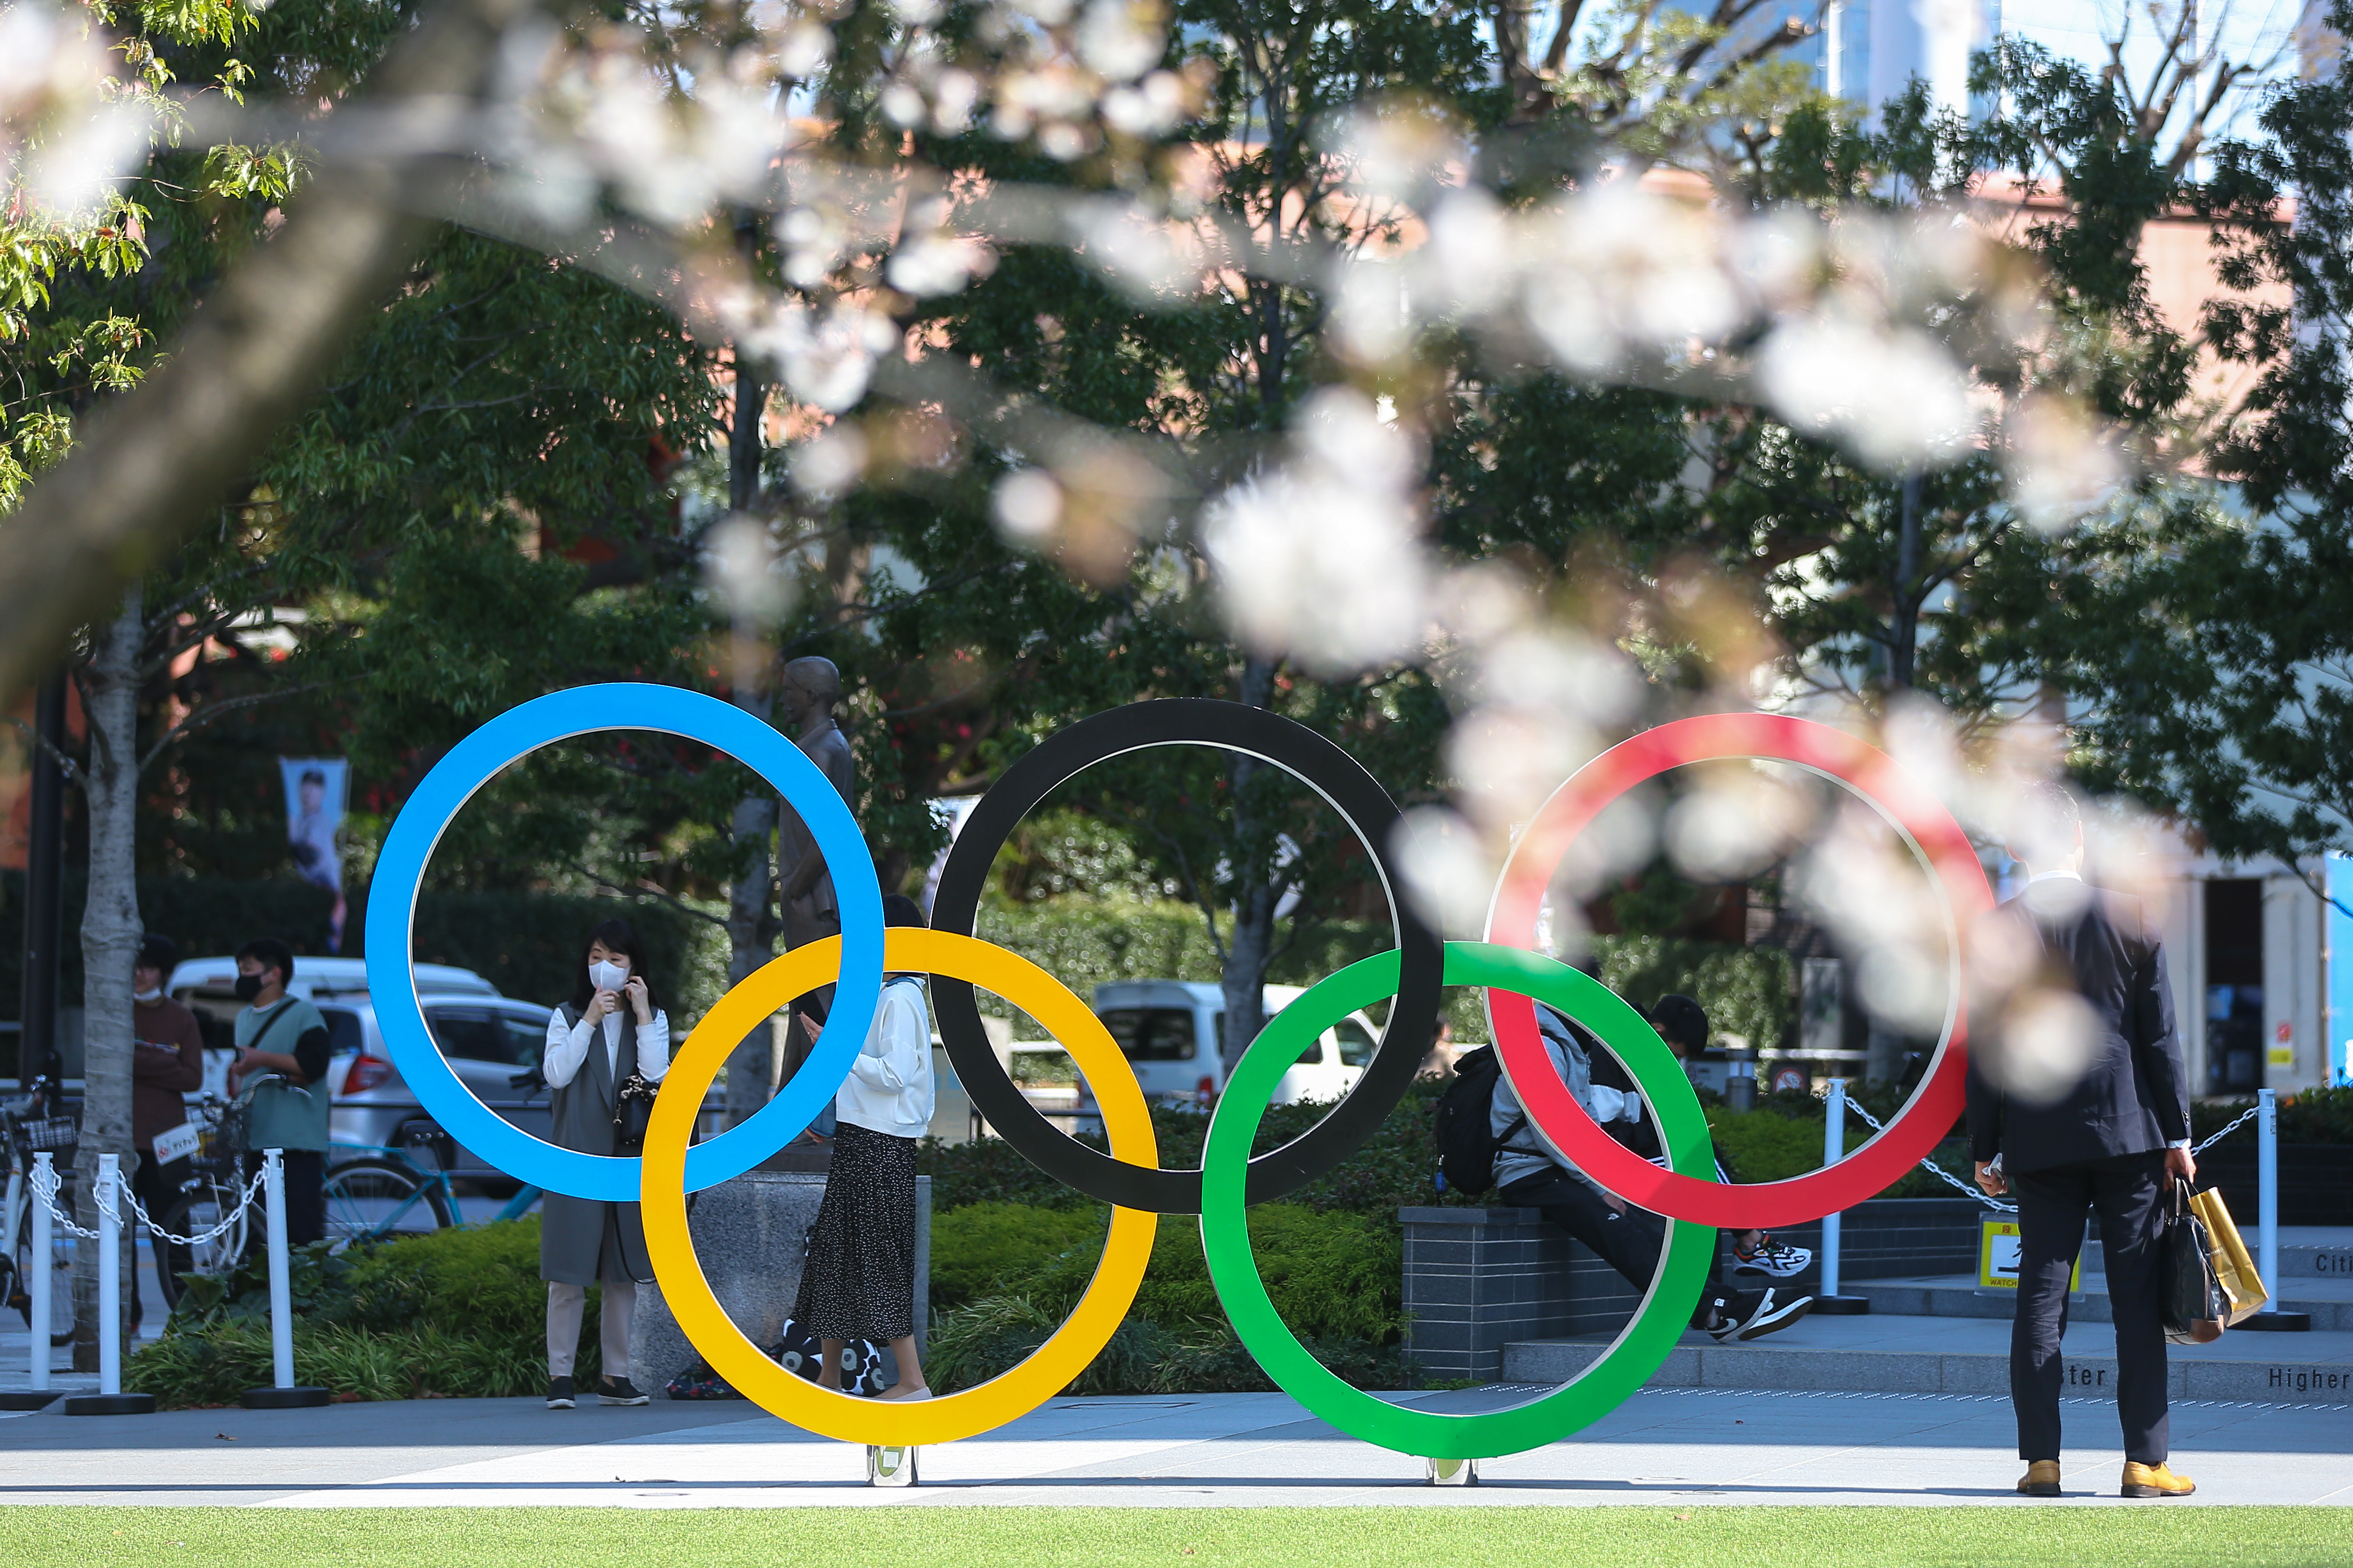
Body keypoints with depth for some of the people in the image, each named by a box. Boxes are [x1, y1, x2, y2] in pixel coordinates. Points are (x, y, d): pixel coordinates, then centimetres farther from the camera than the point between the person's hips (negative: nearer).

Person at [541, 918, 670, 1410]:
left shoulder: (654, 1020, 10)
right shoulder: (567, 1017, 7)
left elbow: (656, 1078, -6)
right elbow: (557, 1073, -8)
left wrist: (642, 1017, -8)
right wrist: (589, 1021, -10)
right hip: (577, 1155, -2)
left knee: (623, 1273, 5)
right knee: (569, 1270, -6)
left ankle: (615, 1375, 10)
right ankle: (560, 1374, -5)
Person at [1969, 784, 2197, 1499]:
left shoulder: (1997, 932, -4)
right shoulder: (2129, 919, -3)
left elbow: (1987, 1051, -1)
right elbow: (2160, 1036, -1)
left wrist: (1984, 1149, 6)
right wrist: (2178, 1135, 5)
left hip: (2040, 1142, 1)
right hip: (2128, 1129, -1)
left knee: (2041, 1299, 5)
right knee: (2138, 1301, 2)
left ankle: (2041, 1460, 1)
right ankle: (2145, 1461, 0)